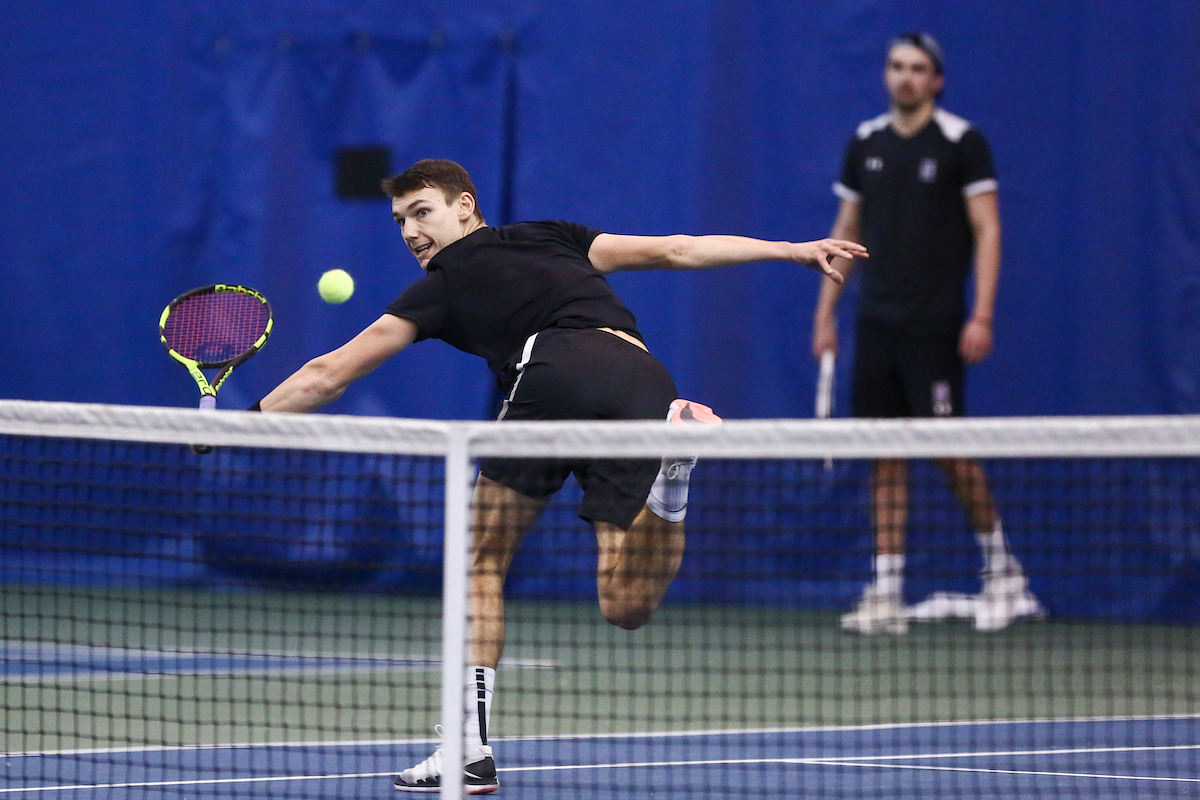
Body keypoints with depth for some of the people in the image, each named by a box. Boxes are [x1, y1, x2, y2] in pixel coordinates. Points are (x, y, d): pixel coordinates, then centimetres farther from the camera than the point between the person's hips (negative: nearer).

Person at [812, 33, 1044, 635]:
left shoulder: (962, 143, -4)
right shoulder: (865, 144, 11)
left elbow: (987, 231, -6)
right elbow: (846, 231, 17)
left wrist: (982, 315, -14)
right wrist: (825, 310, 11)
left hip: (934, 325, -5)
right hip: (876, 324, 5)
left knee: (950, 449, -6)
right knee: (885, 456, 3)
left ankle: (1001, 568, 12)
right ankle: (887, 592, 4)